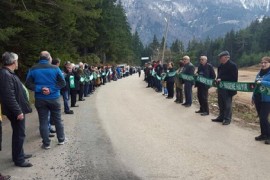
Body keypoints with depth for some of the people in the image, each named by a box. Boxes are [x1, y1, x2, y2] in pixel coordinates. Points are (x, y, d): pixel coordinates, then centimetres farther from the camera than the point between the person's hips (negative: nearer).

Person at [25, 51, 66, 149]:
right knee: (57, 119, 14)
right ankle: (61, 139, 25)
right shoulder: (55, 68, -6)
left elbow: (28, 84, -6)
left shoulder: (33, 69, -2)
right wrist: (51, 89, -13)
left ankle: (46, 143, 11)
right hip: (54, 98, 0)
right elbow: (62, 83, -10)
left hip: (40, 99, 1)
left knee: (43, 121, 7)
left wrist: (40, 89, -12)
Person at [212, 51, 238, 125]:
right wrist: (218, 79, 2)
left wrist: (221, 79, -22)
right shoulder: (221, 65, 11)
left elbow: (233, 78, -20)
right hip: (221, 87, 8)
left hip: (228, 88, -8)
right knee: (221, 104, 16)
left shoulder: (232, 65, -14)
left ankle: (227, 119, 12)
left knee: (227, 104, 2)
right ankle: (221, 117, 28)